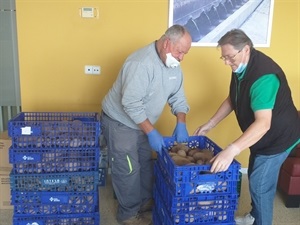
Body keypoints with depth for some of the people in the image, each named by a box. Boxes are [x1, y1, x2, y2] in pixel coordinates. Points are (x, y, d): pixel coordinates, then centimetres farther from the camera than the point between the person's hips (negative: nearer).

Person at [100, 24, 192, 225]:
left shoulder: (173, 64, -3)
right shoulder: (141, 63, -31)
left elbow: (178, 96, 4)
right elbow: (131, 103, -33)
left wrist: (181, 124, -9)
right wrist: (152, 132, -29)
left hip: (140, 123, 8)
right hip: (119, 122, -8)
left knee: (146, 164, 19)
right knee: (128, 170, 0)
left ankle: (145, 201, 39)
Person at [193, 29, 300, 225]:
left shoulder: (264, 76, -33)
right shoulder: (241, 68, -2)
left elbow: (263, 124, -40)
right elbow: (232, 100, 11)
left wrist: (231, 150, -48)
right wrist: (210, 124, 7)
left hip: (278, 137, -9)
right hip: (259, 135, 9)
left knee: (260, 185, -2)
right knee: (255, 178, 21)